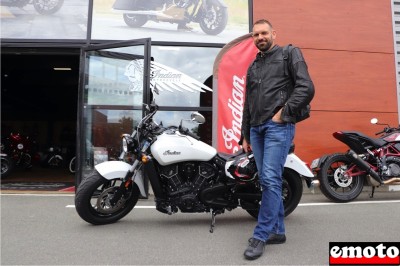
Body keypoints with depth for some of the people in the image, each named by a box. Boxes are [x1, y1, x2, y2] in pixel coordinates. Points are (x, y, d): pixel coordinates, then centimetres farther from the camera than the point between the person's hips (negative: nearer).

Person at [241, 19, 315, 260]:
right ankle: (278, 231, 17)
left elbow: (307, 88, -7)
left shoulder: (290, 54, 6)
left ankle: (260, 236, -3)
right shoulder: (253, 67, 24)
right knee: (267, 182, 7)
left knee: (271, 181, -12)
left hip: (278, 127, -6)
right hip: (256, 129, 7)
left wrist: (284, 112, -12)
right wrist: (245, 135, 19)